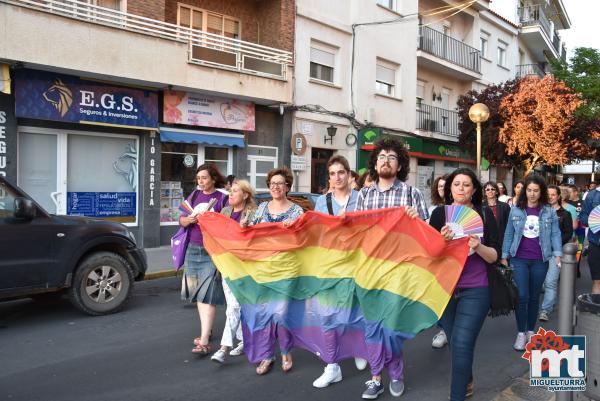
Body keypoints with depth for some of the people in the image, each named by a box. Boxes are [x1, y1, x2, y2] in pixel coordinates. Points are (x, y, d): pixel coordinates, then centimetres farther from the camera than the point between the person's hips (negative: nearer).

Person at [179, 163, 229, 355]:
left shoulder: (222, 198, -5)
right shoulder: (194, 196, 11)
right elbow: (182, 220, 11)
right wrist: (190, 219, -10)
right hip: (193, 249, 6)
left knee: (208, 296, -9)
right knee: (197, 294, 12)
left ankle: (204, 342, -9)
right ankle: (206, 330, 29)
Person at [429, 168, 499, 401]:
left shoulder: (485, 214, -2)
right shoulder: (439, 213, -1)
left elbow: (494, 257, -4)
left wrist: (478, 247, -24)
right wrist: (442, 240, -21)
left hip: (475, 291, -2)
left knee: (462, 344, -10)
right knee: (455, 342, 16)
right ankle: (466, 381, 43)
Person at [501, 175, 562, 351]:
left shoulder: (549, 211, 1)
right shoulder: (516, 210, 1)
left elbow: (555, 233, 1)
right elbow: (509, 234, 4)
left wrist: (558, 254, -11)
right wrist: (504, 256, 4)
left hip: (540, 260, 1)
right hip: (519, 259, -1)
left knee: (534, 297, 11)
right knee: (522, 296, -5)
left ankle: (530, 331, 25)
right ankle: (521, 333, 8)